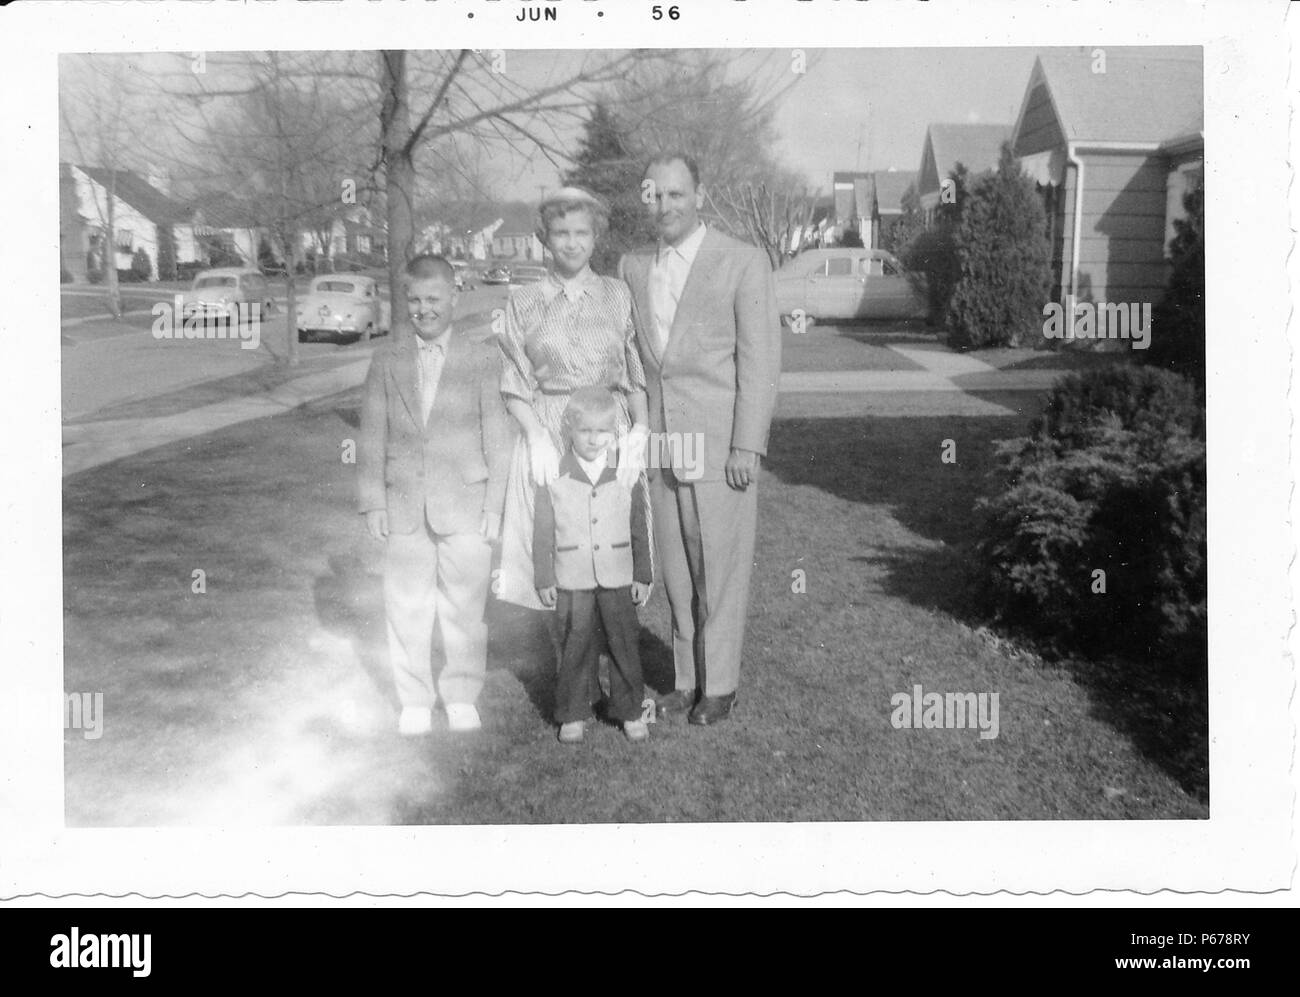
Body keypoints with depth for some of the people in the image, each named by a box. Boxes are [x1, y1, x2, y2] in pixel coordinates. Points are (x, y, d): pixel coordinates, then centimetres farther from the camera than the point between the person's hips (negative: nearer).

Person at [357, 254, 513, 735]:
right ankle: (414, 700, 22)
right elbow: (372, 436, 7)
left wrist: (495, 506, -4)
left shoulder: (482, 358, -1)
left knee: (464, 609, 6)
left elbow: (498, 437, -1)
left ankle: (461, 697, 23)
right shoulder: (387, 360, 6)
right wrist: (372, 502, 3)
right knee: (406, 609, 7)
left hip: (465, 508, -2)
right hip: (404, 509, 2)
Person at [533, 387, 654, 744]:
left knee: (624, 644, 6)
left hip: (618, 580, 1)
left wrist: (643, 576, 5)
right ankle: (573, 715, 17)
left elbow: (640, 529, 6)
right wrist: (544, 580, 1)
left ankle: (630, 711, 20)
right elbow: (542, 534, 2)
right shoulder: (553, 478, -3)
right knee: (575, 648, 5)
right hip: (572, 583, -1)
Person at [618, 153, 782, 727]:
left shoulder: (743, 263, -4)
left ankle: (720, 684, 17)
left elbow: (759, 361, -7)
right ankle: (687, 678, 24)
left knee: (721, 569, 3)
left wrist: (747, 447, -12)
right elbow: (631, 357, 15)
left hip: (719, 442, -4)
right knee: (676, 571, 11)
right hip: (658, 443, 5)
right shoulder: (632, 268, 11)